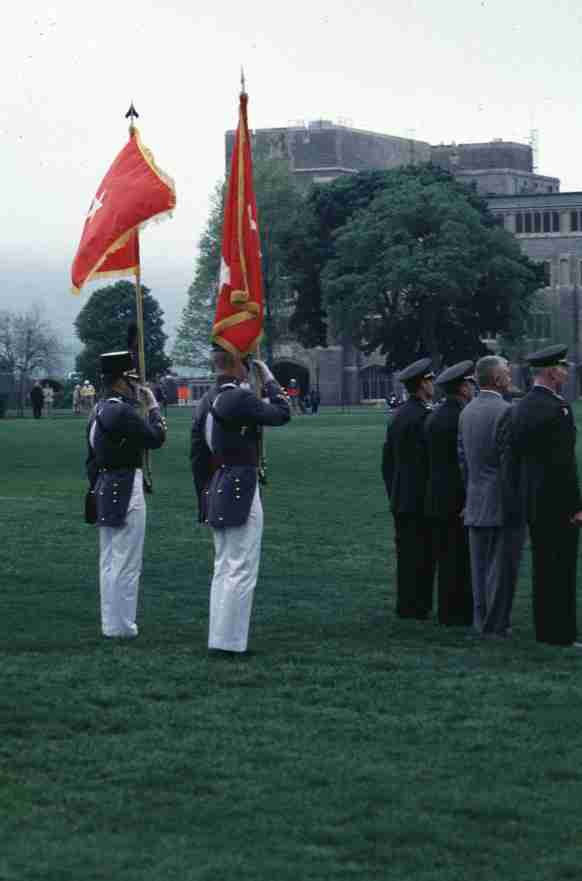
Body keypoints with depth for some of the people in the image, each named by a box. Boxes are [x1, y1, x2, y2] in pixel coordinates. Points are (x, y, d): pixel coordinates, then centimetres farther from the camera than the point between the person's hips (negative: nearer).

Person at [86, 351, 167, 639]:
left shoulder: (99, 410, 12)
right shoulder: (122, 411, -18)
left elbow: (91, 459, 17)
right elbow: (156, 439, -13)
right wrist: (153, 407, -1)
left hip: (104, 491, 10)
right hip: (126, 492, -10)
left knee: (109, 563, 14)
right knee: (127, 565, -4)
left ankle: (110, 623, 20)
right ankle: (122, 627, -1)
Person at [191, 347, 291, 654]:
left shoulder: (206, 402, 10)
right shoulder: (240, 398, -17)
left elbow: (197, 455, 13)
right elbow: (282, 414, -6)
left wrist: (205, 496, 20)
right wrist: (269, 380, 4)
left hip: (215, 493, 9)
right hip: (241, 492, -9)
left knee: (224, 568, 15)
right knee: (242, 570, -4)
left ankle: (218, 637, 19)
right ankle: (230, 641, -2)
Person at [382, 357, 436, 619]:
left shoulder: (397, 415, 11)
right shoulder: (424, 416, -15)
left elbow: (387, 460, 16)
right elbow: (433, 457, -17)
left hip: (400, 499, 8)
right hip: (421, 498, -8)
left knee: (406, 553, 11)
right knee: (421, 555, -3)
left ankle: (406, 604, 15)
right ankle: (415, 605, -2)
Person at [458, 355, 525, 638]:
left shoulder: (466, 412, 9)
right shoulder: (505, 412, -16)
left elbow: (462, 459, 12)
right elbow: (510, 463, -18)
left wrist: (471, 492, 17)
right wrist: (518, 503, -11)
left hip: (476, 502, 8)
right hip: (504, 504, -8)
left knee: (480, 564, 12)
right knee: (502, 566, -1)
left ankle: (481, 619, 17)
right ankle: (495, 623, 1)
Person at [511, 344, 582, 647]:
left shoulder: (522, 407, 9)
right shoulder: (556, 408, -18)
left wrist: (524, 497, 18)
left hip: (532, 502, 9)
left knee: (543, 569, 14)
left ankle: (545, 630, 19)